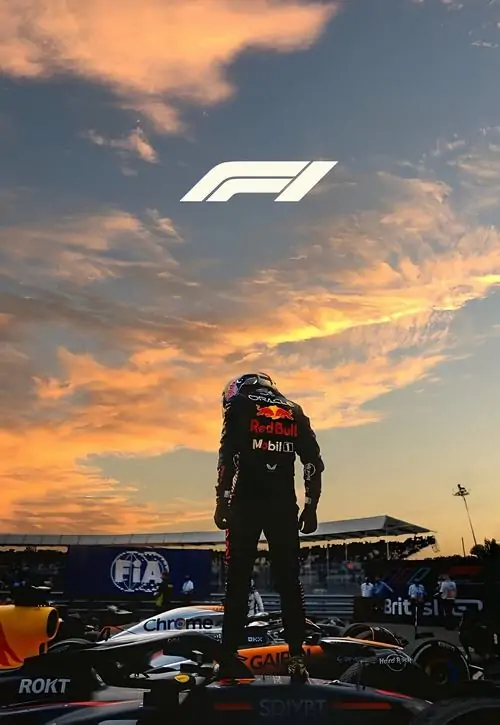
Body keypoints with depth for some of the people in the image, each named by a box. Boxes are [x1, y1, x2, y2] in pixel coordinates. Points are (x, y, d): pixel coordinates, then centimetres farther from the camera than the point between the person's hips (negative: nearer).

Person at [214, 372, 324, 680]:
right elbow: (314, 462, 9)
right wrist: (311, 507, 11)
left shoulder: (239, 406, 5)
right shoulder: (295, 413, 16)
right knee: (289, 580, 10)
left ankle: (230, 655, 8)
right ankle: (297, 656, 7)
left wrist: (222, 499, -9)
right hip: (284, 506, 3)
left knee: (238, 580, 5)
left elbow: (228, 455, -9)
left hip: (246, 503, -3)